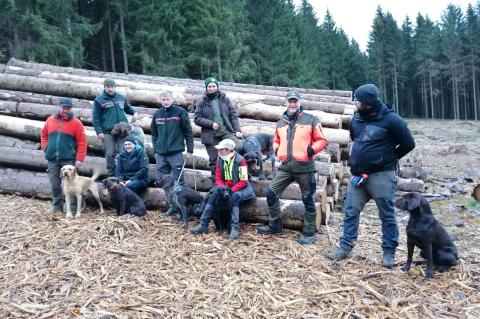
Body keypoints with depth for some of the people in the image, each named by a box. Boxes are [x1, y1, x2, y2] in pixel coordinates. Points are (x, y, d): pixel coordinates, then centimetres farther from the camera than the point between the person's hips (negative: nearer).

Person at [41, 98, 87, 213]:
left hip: (69, 159, -4)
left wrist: (79, 159, -11)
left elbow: (82, 142, -6)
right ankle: (57, 206, 21)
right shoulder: (50, 120, 9)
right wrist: (45, 148, 8)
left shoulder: (76, 122, -4)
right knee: (55, 185, 9)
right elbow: (44, 135, 22)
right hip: (52, 159, 4)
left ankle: (74, 208, 5)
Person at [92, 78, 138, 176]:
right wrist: (99, 131, -9)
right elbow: (95, 118, -1)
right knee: (110, 154, 1)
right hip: (107, 132, -2)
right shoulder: (99, 100, 0)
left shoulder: (121, 97, 11)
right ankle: (112, 174, 14)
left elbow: (128, 108, 29)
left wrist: (134, 112, 8)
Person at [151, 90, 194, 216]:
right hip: (160, 154, 5)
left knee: (178, 181, -2)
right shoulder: (157, 114, 11)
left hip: (175, 153, -5)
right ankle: (172, 205, 16)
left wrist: (190, 150, -3)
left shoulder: (180, 112, -2)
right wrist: (155, 150, 12)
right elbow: (154, 134, 18)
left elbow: (188, 132, -1)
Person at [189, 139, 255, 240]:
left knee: (234, 197, -36)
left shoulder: (240, 160, -16)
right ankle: (203, 225, -21)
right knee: (213, 195, -20)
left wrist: (231, 190, -26)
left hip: (241, 188, -5)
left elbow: (243, 181, -16)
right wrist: (222, 188, -17)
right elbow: (218, 179, 3)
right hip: (226, 187, 5)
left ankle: (235, 228, -34)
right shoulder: (220, 160, 1)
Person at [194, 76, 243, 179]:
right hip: (211, 135, 0)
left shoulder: (224, 99, 10)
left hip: (227, 132, 0)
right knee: (214, 161, 3)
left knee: (239, 147, -24)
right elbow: (197, 119, 1)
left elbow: (233, 115, 7)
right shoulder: (202, 102, 7)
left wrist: (237, 130, -5)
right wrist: (211, 124, -13)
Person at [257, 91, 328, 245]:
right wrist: (276, 149, 7)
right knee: (271, 193, 2)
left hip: (304, 167, -5)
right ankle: (275, 225, 20)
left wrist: (312, 149, -16)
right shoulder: (280, 123, 14)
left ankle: (309, 233, 16)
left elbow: (322, 140, 0)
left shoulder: (311, 120, -2)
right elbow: (276, 140, 27)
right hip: (285, 166, 5)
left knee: (307, 199, 4)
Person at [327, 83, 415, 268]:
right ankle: (345, 247, 18)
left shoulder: (390, 119, -13)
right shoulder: (357, 117, 5)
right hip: (358, 174, 6)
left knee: (387, 215, 5)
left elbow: (408, 144, -4)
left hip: (381, 175, -6)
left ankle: (389, 253, 17)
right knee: (350, 211, 8)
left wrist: (389, 158, 4)